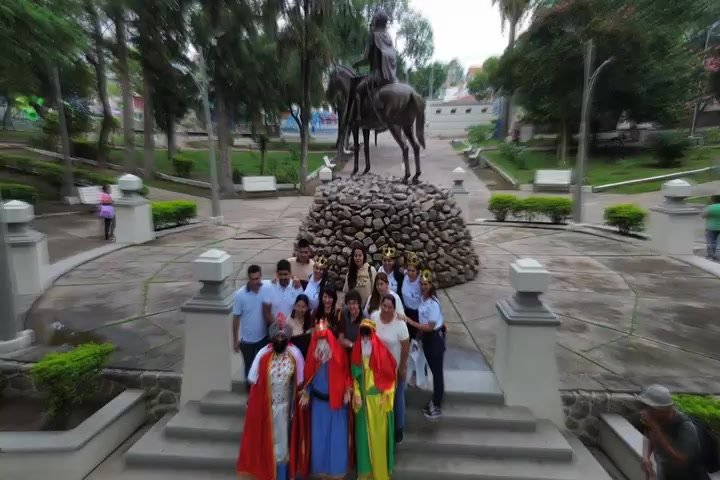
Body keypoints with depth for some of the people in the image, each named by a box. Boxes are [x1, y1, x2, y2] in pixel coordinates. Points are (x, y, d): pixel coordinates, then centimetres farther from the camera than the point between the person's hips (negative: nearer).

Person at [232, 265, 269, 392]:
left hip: (263, 337, 1)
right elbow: (236, 318, -8)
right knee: (249, 367, 17)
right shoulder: (240, 294, -17)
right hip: (247, 339, 0)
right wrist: (235, 340, -3)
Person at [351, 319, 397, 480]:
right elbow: (355, 376, 6)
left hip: (379, 400, -3)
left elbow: (390, 375, -7)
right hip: (364, 400, 3)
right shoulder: (357, 353, -3)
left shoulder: (382, 352, -14)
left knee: (379, 435, 7)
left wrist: (386, 396, -10)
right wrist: (356, 395, -2)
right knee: (365, 434, 12)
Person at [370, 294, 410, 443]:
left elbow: (406, 346, -17)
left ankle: (398, 428, 37)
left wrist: (402, 367, -11)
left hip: (395, 367, -3)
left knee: (396, 397, 16)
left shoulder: (399, 324, -27)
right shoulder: (374, 317, -16)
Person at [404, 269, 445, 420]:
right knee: (433, 371, 20)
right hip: (426, 337, 7)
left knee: (437, 372, 7)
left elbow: (430, 327, -25)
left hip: (435, 338, -7)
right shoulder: (423, 299, -3)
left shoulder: (433, 303, -25)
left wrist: (410, 321, -26)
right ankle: (434, 401, 37)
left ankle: (437, 407, 22)